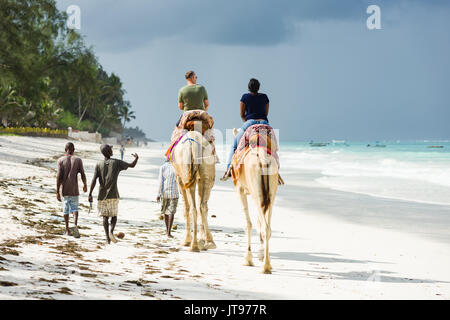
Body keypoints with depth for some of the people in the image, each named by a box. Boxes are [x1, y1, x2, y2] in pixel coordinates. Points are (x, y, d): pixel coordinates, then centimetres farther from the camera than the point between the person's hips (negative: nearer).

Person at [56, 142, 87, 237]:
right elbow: (83, 174, -2)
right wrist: (85, 185, 16)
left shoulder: (61, 160, -2)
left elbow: (59, 176, -8)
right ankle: (75, 224, -21)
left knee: (66, 209, 13)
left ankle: (67, 230, 16)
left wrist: (57, 192, -7)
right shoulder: (78, 160, 0)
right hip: (74, 190, 0)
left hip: (65, 189, 0)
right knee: (74, 207, 5)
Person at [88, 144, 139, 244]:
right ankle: (111, 231, -14)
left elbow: (94, 180, -8)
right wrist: (136, 158, 25)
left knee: (105, 216, 7)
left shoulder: (99, 165, 0)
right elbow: (132, 165, 5)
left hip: (102, 195, 1)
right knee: (114, 215, 12)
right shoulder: (117, 163, -3)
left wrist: (90, 194, -6)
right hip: (113, 195, -1)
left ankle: (107, 237, -3)